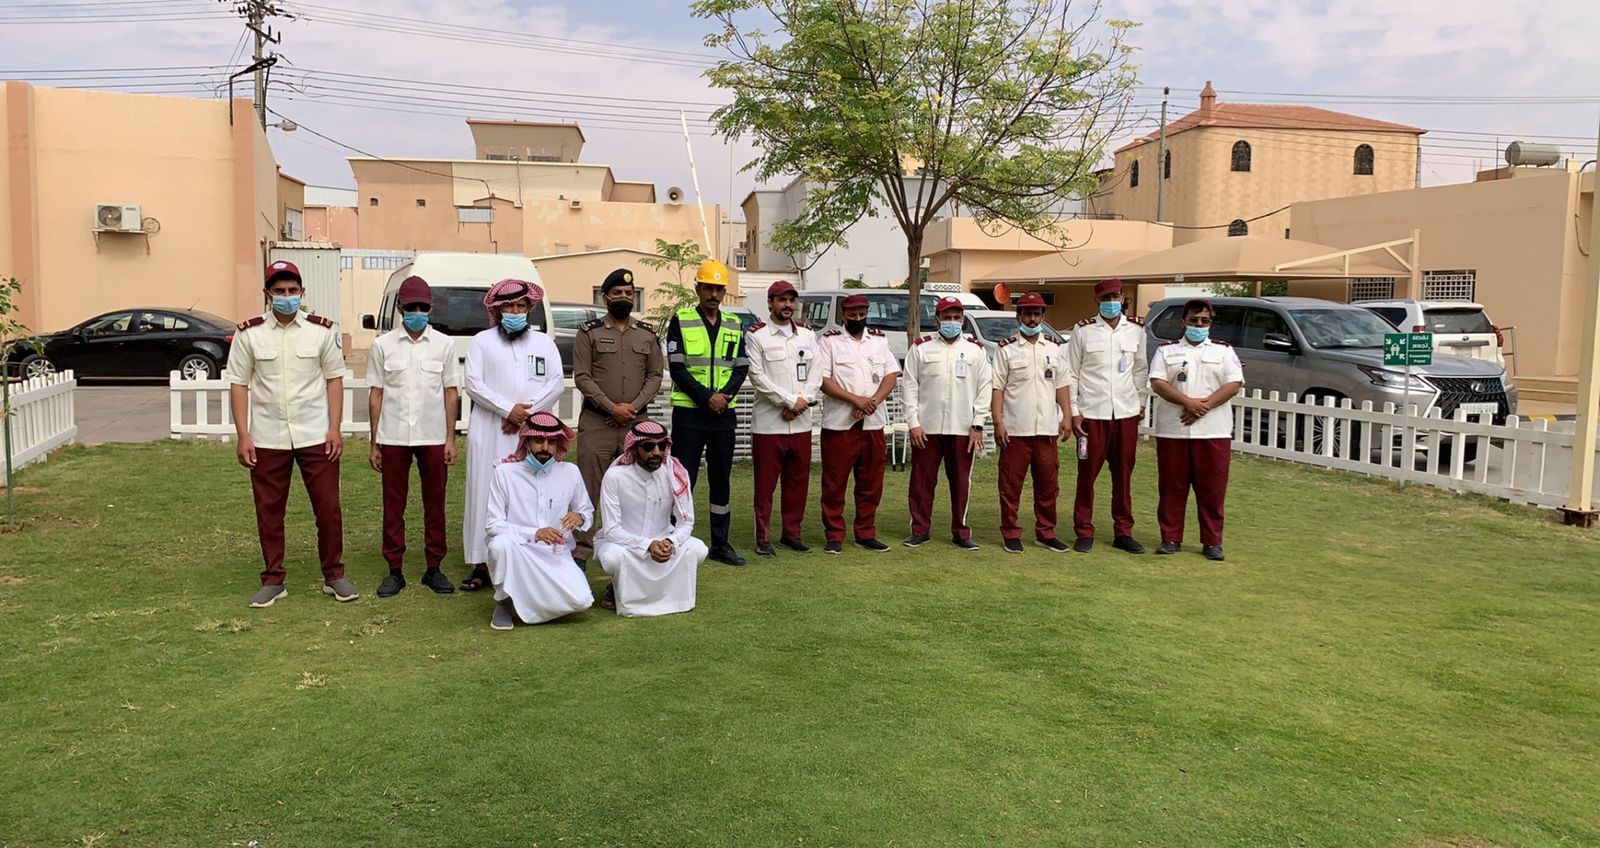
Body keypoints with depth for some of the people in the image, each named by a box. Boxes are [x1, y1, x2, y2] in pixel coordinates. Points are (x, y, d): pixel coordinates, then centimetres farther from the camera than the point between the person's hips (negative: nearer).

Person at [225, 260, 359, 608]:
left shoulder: (321, 330, 1)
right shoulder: (249, 333, 1)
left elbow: (334, 379, 3)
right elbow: (238, 385, 2)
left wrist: (334, 429, -4)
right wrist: (242, 436, -4)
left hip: (316, 436, 0)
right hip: (267, 439, 0)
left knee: (328, 507, 3)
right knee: (268, 512, 8)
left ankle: (333, 576, 17)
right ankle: (273, 580, 21)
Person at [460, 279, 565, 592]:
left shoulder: (544, 343, 13)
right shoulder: (482, 341, 9)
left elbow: (555, 383, 4)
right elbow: (473, 383, -1)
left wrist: (527, 413, -8)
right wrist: (508, 410, -11)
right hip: (490, 432, -1)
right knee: (485, 494, -2)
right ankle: (481, 565, 3)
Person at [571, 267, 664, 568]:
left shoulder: (647, 334, 11)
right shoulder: (589, 332, 3)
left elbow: (655, 376, 7)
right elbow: (582, 377, -3)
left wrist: (632, 407, -8)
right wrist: (612, 407, -13)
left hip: (635, 423, 3)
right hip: (596, 423, -2)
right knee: (589, 489, -4)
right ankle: (582, 551, 0)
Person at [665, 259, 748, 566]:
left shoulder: (734, 324, 11)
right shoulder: (681, 321, -1)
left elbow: (741, 367, 7)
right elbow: (677, 368, -8)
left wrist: (725, 396, -12)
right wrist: (707, 398, -15)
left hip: (724, 414, 4)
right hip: (689, 413, -4)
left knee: (721, 479, 10)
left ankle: (720, 543, 18)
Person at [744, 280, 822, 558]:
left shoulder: (807, 335, 13)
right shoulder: (756, 336, -1)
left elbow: (815, 373, 7)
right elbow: (758, 377, -9)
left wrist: (802, 401, -9)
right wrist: (790, 400, -13)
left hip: (801, 422, 5)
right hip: (768, 422, -4)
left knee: (798, 481, 10)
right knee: (765, 483, 0)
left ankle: (791, 533, 21)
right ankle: (763, 538, 8)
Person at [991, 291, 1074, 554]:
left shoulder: (1054, 348, 13)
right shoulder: (1006, 349, 1)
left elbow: (1061, 385, 14)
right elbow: (997, 388, -3)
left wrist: (1066, 416, 3)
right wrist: (998, 422, -10)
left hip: (1047, 429, 4)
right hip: (1016, 429, -4)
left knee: (1048, 483, 8)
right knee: (1011, 484, 1)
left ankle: (1045, 533, 19)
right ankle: (1010, 534, 10)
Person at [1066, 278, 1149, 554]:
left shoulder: (1136, 329, 8)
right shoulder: (1083, 330, -1)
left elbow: (1141, 369, 16)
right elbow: (1071, 373, 0)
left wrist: (1140, 403, 12)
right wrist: (1074, 412, -4)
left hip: (1127, 414, 3)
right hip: (1092, 414, -3)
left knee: (1123, 475, 10)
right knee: (1087, 474, 2)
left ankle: (1123, 532, 19)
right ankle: (1084, 532, 12)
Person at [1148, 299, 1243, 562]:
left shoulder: (1224, 350, 11)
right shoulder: (1166, 350, 10)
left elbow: (1234, 384, 0)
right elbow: (1157, 383, -3)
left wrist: (1204, 406, -13)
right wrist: (1188, 402, -16)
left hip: (1214, 432, 0)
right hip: (1172, 431, 0)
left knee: (1212, 489, 1)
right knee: (1172, 487, 3)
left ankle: (1212, 542, 10)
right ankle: (1171, 538, 12)